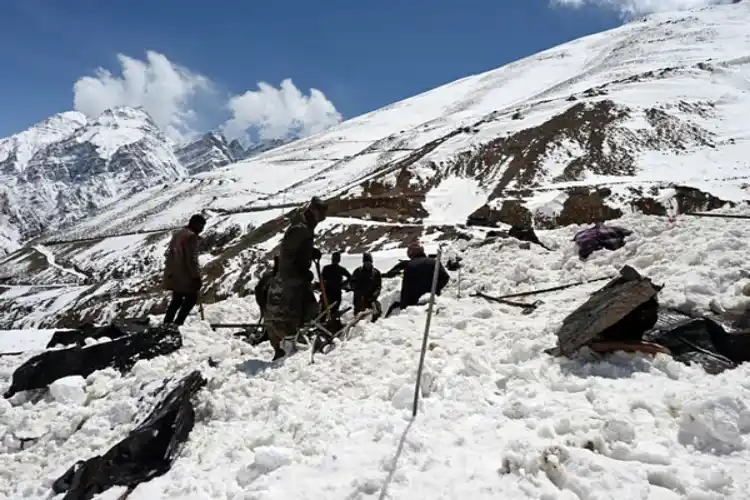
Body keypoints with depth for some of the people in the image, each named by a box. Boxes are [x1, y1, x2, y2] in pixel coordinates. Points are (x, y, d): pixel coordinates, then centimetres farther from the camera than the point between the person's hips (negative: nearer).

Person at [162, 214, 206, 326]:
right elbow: (191, 259, -20)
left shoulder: (177, 233, 14)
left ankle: (167, 322, 20)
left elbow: (168, 253, 21)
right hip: (184, 275, -9)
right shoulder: (191, 236, -16)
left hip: (173, 274, 9)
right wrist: (197, 277, -17)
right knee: (191, 298, 4)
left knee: (176, 299, 20)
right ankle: (177, 323, -2)